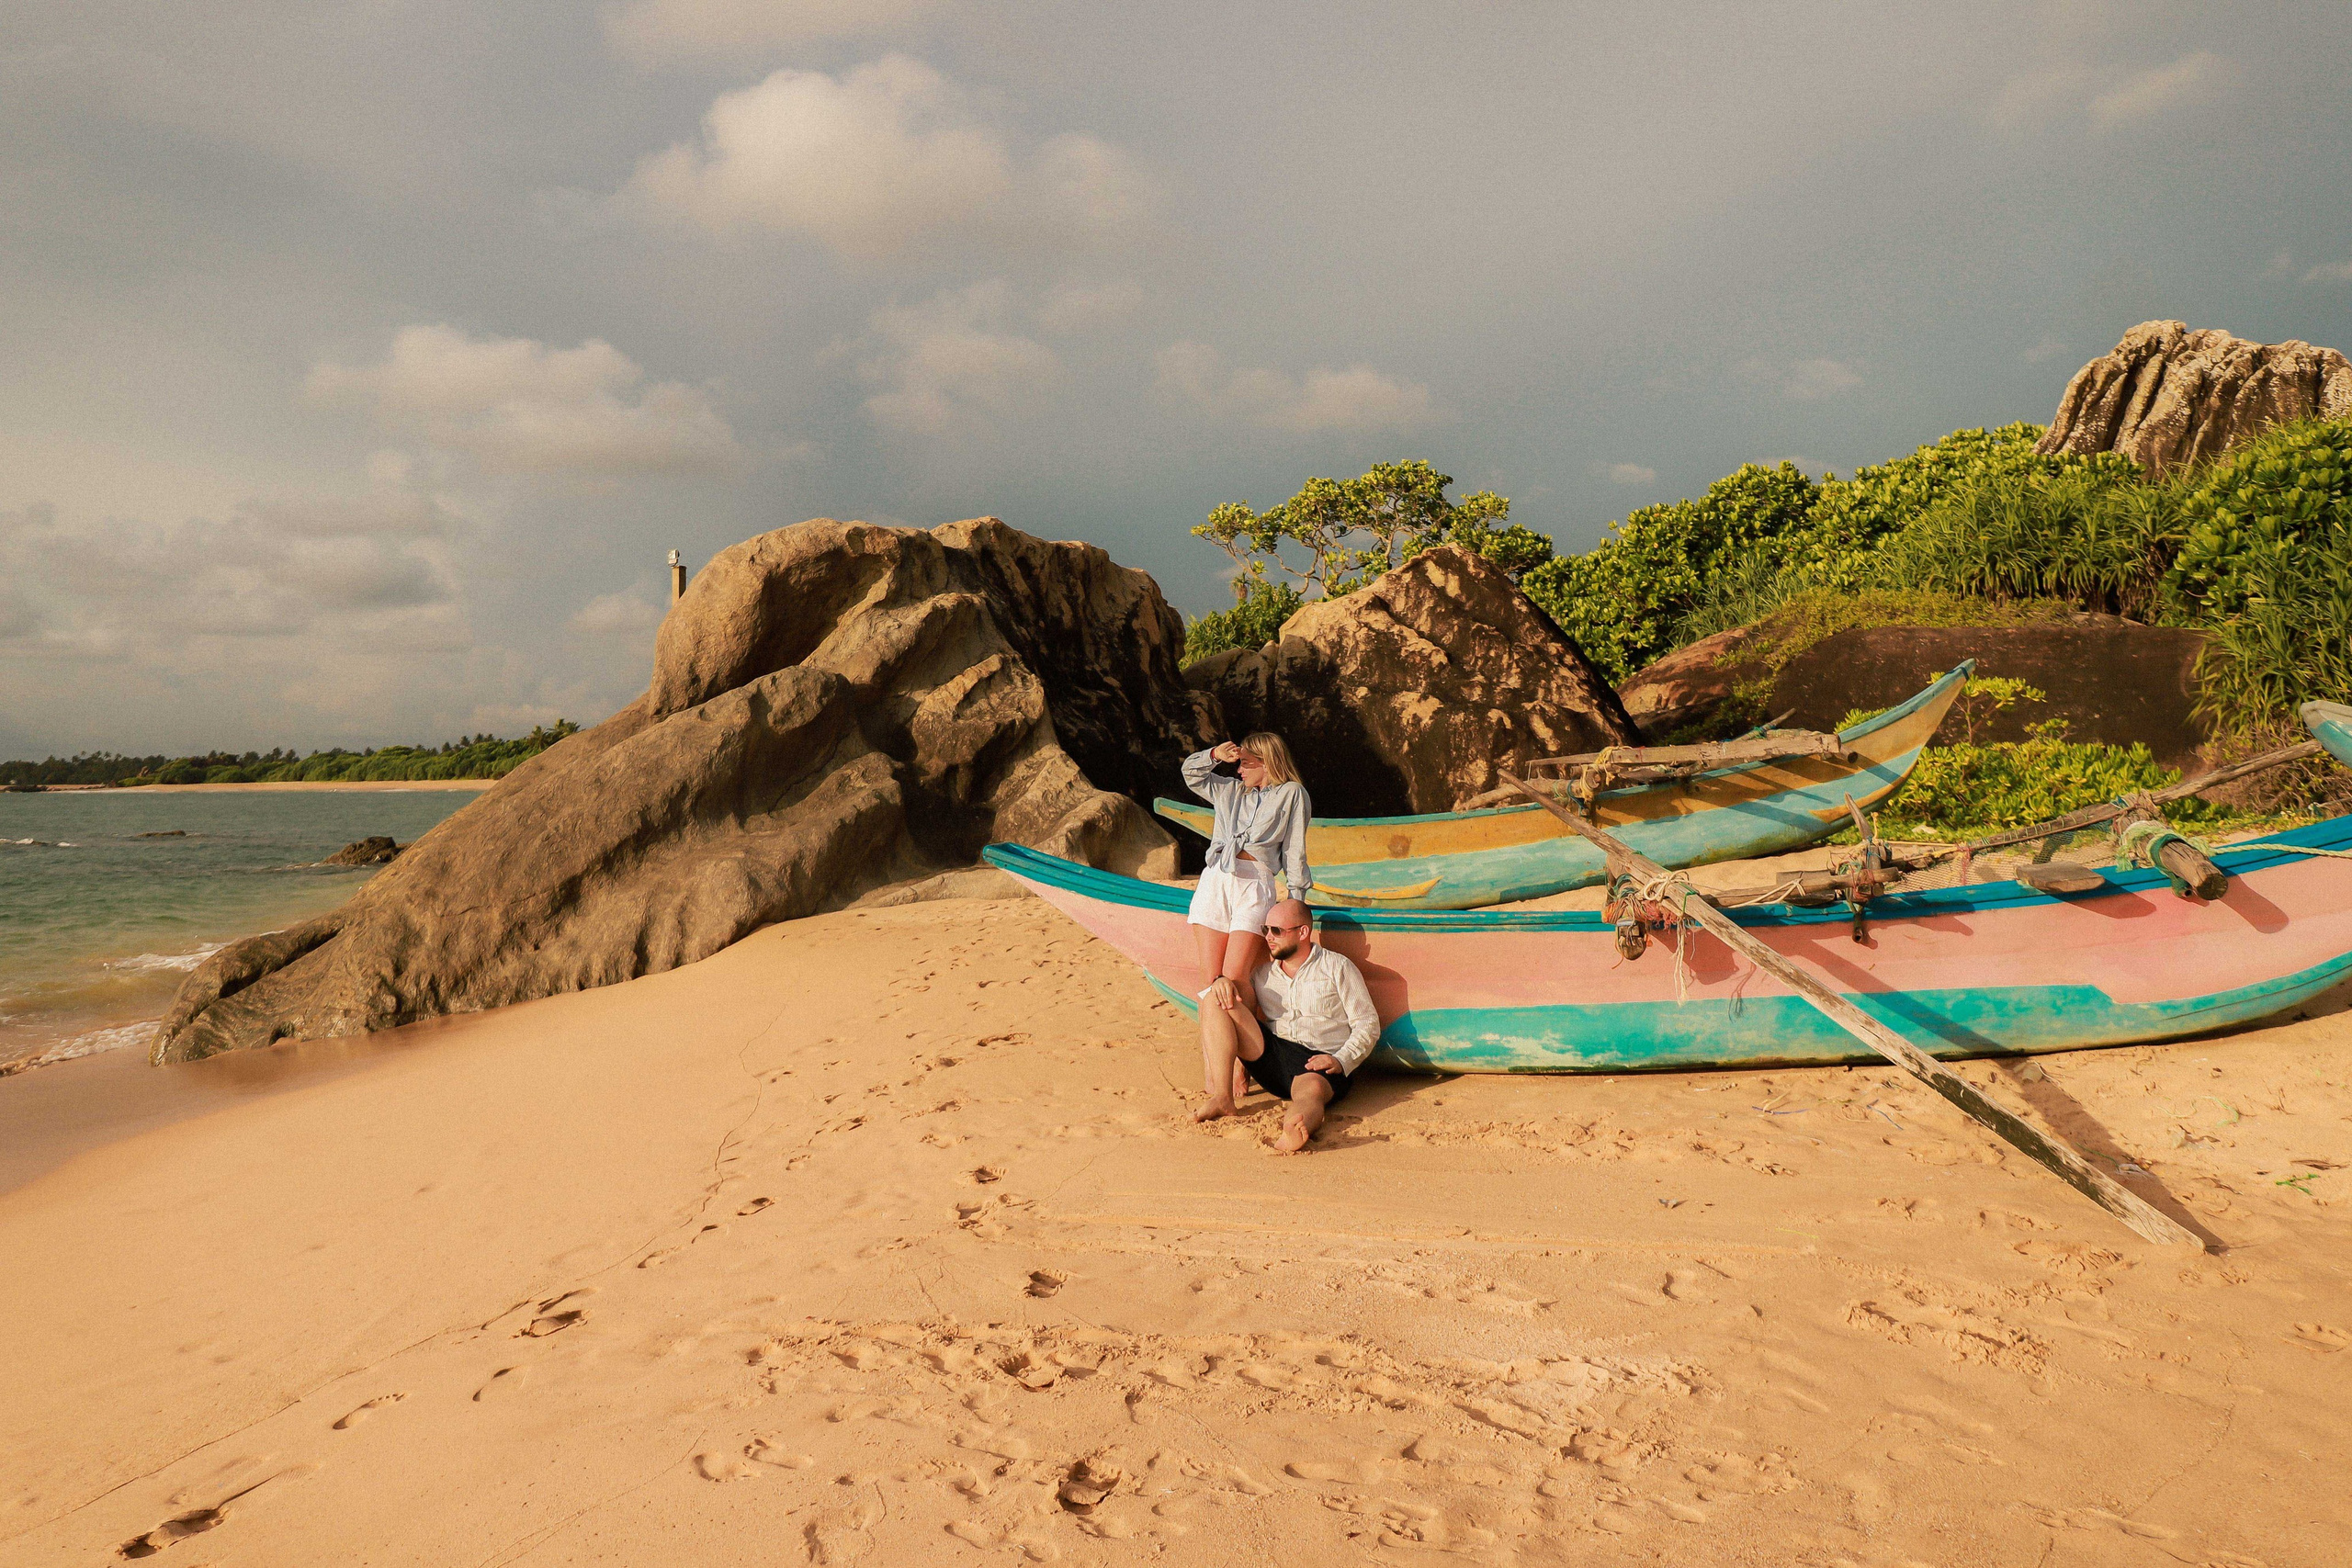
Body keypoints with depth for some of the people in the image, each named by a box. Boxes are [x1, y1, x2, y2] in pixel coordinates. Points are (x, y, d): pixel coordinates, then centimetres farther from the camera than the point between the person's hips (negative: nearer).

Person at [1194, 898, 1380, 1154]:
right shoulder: (1263, 972, 20)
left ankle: (1294, 1131, -78)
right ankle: (1222, 1099, -23)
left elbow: (1368, 1026, 5)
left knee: (1311, 1089, -41)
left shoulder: (1337, 967, 8)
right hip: (1271, 1057, 4)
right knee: (1216, 1002, -12)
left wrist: (1341, 1061, -13)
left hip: (1319, 1063, -4)